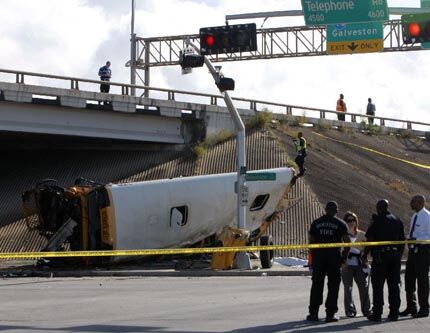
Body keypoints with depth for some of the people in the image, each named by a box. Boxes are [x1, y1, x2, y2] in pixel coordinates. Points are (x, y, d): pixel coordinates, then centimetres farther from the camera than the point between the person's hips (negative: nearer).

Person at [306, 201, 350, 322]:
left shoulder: (316, 223, 7)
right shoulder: (340, 224, 0)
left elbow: (311, 242, 5)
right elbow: (347, 242, -6)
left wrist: (313, 256, 12)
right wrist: (344, 257, 5)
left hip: (318, 257, 2)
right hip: (334, 257, -2)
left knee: (317, 285, 8)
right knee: (333, 286, 3)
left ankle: (313, 313, 8)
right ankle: (330, 314, 0)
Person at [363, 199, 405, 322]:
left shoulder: (377, 221, -7)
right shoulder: (397, 221, 11)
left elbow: (370, 240, -11)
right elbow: (402, 241, 14)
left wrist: (365, 255, -2)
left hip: (380, 256, -5)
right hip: (395, 255, 5)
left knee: (378, 285, 0)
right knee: (394, 285, 8)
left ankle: (377, 313, -1)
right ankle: (394, 313, 9)